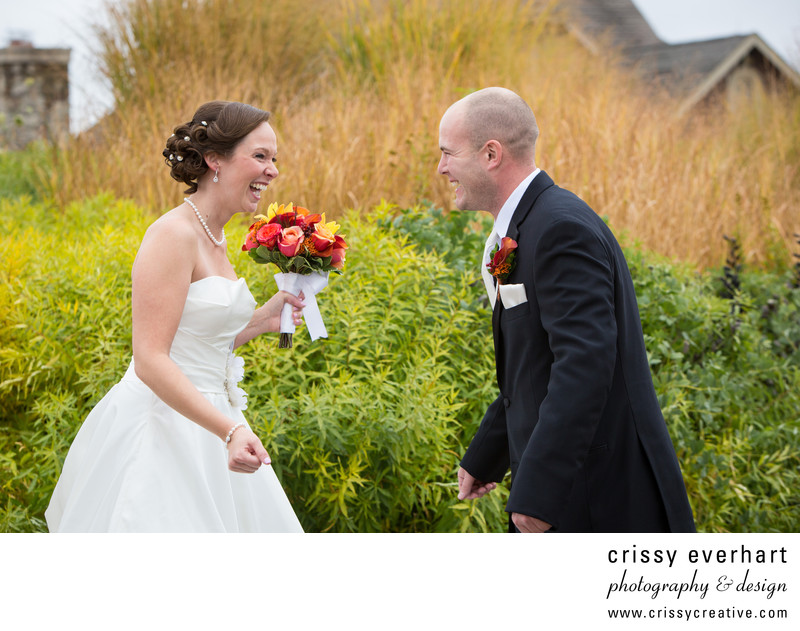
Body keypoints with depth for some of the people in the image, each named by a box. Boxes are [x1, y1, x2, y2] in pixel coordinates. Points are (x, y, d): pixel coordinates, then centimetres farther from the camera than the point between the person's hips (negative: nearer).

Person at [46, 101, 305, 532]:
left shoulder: (212, 238, 12)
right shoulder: (173, 234, -16)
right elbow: (151, 361, -23)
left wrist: (262, 320, 7)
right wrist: (231, 429, -31)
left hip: (202, 424, 9)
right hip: (161, 431, -9)